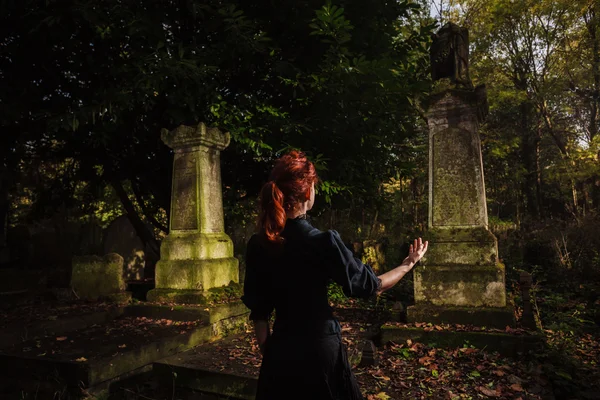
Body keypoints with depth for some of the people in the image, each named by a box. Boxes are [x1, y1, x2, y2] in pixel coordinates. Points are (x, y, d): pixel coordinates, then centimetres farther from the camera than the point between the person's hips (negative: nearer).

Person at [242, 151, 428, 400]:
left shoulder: (257, 245, -7)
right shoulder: (323, 242, -21)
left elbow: (258, 311, 0)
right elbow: (371, 286, -8)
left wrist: (267, 354, 12)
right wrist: (409, 263, 7)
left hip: (280, 349, 4)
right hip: (319, 347, -3)